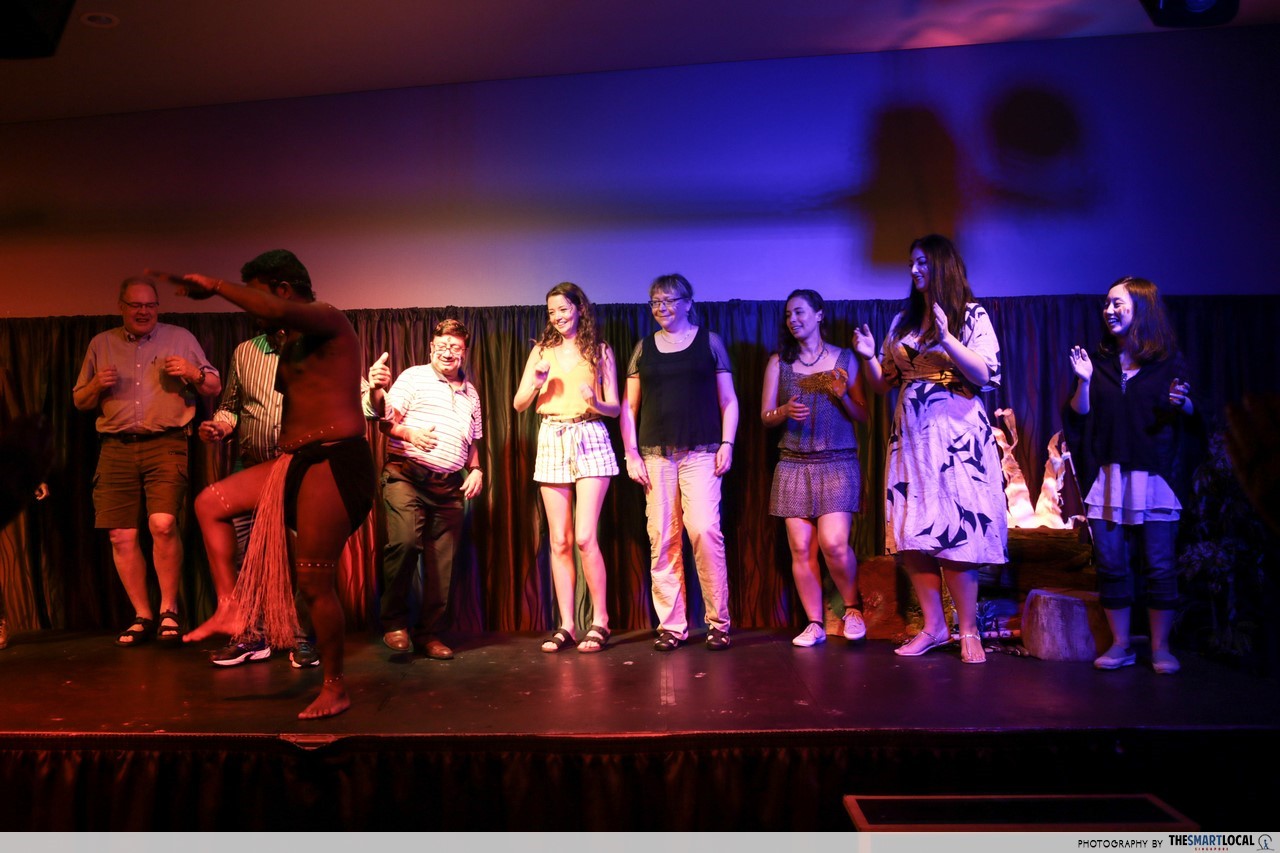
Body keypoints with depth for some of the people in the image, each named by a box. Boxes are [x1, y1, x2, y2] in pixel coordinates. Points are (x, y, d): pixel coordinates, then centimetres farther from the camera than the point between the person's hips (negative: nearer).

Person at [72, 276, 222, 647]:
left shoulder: (180, 338, 10)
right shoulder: (101, 344, 17)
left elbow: (214, 387, 11)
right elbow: (80, 401, 20)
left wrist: (193, 373, -11)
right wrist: (97, 385, -2)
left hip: (166, 445, -3)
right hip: (116, 449, 3)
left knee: (163, 525, -19)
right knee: (121, 536, -1)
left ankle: (169, 609, -3)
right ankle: (142, 616, 12)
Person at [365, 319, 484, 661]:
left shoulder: (471, 393, 19)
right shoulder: (413, 377, 4)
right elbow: (385, 420, -2)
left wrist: (476, 469, 9)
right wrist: (408, 434, -22)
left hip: (450, 485, 5)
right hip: (407, 475, -5)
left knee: (443, 562, 4)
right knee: (405, 542, -25)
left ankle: (430, 633, 15)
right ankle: (394, 623, -7)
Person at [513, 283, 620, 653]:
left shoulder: (600, 351, 6)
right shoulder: (542, 351, 11)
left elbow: (614, 408, 5)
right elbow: (519, 404, 7)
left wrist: (596, 402, -17)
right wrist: (537, 382, -11)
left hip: (590, 440, -2)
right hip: (552, 442, 3)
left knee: (585, 537, -11)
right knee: (560, 541, 2)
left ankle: (599, 621, 1)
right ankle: (566, 625, 9)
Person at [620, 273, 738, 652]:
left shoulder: (709, 341, 8)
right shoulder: (644, 347, 13)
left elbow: (728, 400, 8)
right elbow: (629, 406, 13)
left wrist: (727, 444, -3)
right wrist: (631, 453, 4)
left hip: (701, 453, -2)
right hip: (655, 455, 2)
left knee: (705, 530, -12)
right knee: (662, 538, 0)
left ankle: (718, 621, 1)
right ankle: (671, 624, 9)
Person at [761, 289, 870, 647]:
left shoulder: (844, 358, 6)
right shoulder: (778, 362, 9)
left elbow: (863, 415, 6)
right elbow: (766, 416, 8)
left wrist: (843, 396, -12)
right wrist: (786, 411, -12)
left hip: (838, 463, -2)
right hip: (793, 465, 2)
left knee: (833, 543, -14)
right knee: (801, 548, -1)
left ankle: (852, 608, 12)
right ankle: (814, 624, 11)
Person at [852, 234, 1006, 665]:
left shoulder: (972, 315, 1)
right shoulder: (903, 321, 14)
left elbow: (986, 376, -9)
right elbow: (884, 383, 16)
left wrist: (947, 338, -19)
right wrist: (868, 356, -3)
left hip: (957, 437, -5)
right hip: (909, 437, 5)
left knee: (956, 532, -6)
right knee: (912, 535, 3)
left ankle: (969, 630, 6)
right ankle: (934, 625, 14)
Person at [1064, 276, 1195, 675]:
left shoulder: (1169, 362, 4)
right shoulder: (1100, 362, 11)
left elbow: (1189, 413, 5)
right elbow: (1078, 418, 6)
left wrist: (1182, 403, -16)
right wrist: (1084, 383, -9)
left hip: (1153, 477, -2)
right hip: (1106, 479, 2)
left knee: (1159, 565, 1)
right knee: (1111, 564, 4)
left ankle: (1160, 647, 13)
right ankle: (1120, 645, 15)